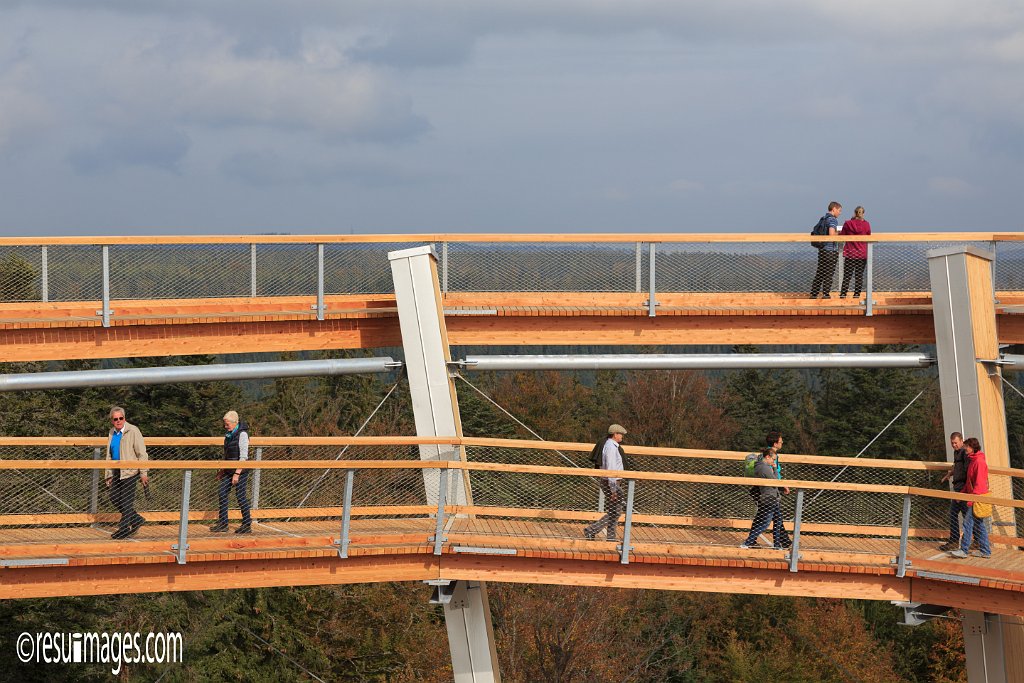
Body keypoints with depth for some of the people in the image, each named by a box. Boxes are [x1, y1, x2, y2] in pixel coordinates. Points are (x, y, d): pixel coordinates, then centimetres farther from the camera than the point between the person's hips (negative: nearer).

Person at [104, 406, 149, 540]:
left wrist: (143, 473, -13)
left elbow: (142, 453, -10)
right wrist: (109, 475, 18)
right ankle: (136, 520, 20)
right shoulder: (112, 433, 12)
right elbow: (109, 455, 20)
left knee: (126, 500, -5)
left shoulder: (133, 431, -9)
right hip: (116, 471, 7)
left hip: (129, 471, -7)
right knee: (114, 498, 6)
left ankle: (124, 528, 5)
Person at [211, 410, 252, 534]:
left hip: (240, 470, -8)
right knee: (222, 493, 3)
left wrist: (237, 473, -22)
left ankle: (247, 525, 5)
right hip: (229, 470, 8)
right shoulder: (229, 434, 12)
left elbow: (243, 456, -18)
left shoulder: (242, 434, -14)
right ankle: (222, 523, 9)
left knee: (241, 496, -4)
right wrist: (222, 470, 22)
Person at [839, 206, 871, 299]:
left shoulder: (847, 224, -6)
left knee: (847, 275, 6)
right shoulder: (866, 225, -6)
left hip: (849, 254, 0)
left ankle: (843, 293, 3)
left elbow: (842, 236, 3)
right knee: (859, 275, 6)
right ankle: (857, 294, 5)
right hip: (862, 254, 0)